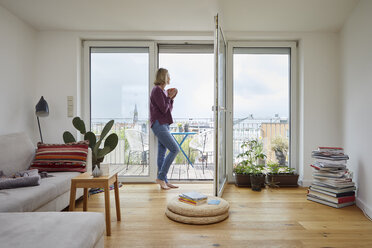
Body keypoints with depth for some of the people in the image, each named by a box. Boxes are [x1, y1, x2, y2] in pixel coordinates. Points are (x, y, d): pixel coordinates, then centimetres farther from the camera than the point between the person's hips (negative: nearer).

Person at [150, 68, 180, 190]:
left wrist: (172, 98, 7)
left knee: (162, 154, 9)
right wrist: (169, 97, -4)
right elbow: (163, 109, -16)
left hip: (163, 125, 9)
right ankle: (161, 177, -5)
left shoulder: (162, 90, 18)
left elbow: (169, 109, 19)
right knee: (175, 149, -12)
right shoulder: (157, 90, -10)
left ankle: (164, 181, 15)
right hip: (159, 124, -9)